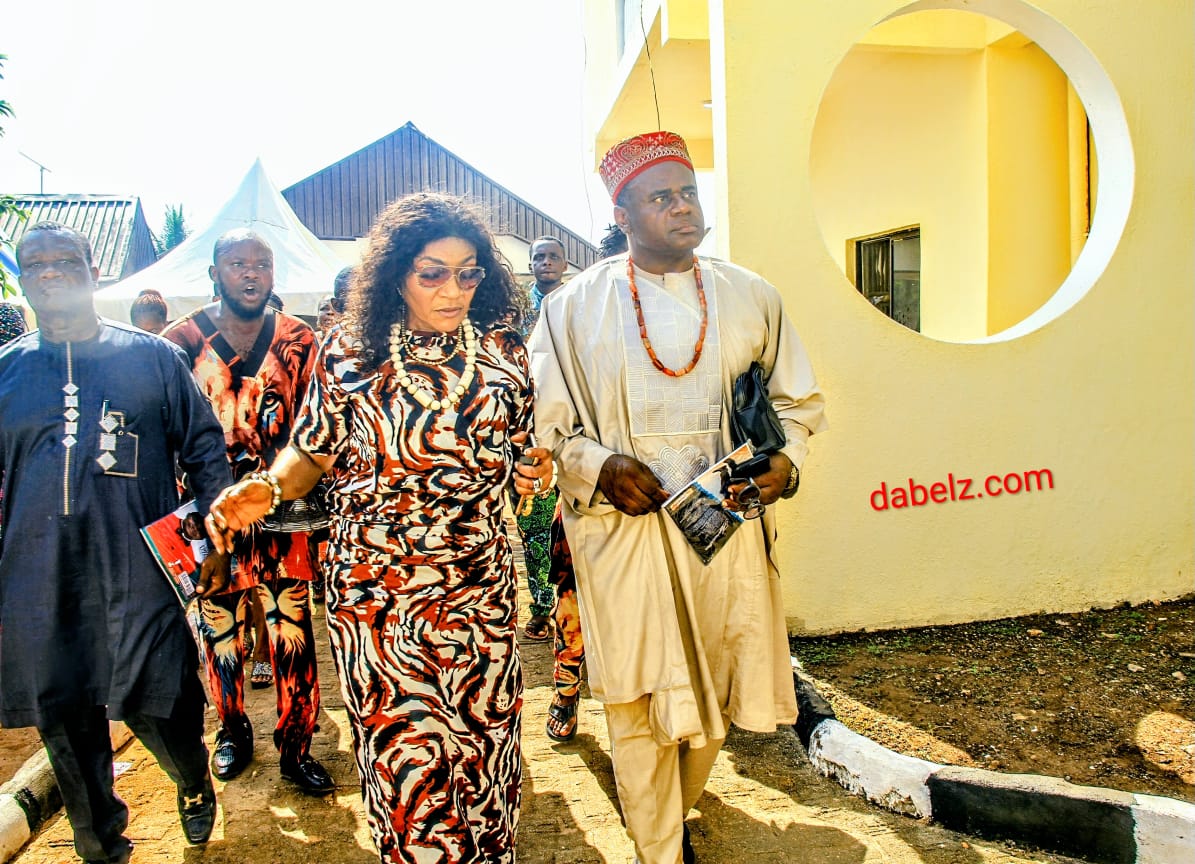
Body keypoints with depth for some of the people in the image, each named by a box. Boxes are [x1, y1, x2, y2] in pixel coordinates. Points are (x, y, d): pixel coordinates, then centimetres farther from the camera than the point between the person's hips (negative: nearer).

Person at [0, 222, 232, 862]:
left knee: (160, 709, 1)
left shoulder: (153, 357, 3)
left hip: (142, 578, -2)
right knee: (65, 721, 11)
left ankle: (194, 785, 36)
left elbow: (204, 446, 5)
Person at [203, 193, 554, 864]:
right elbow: (312, 453, 2)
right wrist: (267, 488, -17)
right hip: (376, 585, -2)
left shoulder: (504, 351, 0)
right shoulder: (350, 353, -6)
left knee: (485, 734, 15)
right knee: (405, 749, 8)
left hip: (482, 578, 2)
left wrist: (532, 469, -10)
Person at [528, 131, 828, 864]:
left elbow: (799, 399, 14)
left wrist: (785, 458, -5)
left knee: (713, 694, 15)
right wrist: (601, 465, -15)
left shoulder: (752, 299, 7)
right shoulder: (576, 306, 1)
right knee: (641, 705, 1)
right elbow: (544, 422, 2)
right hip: (625, 529, -2)